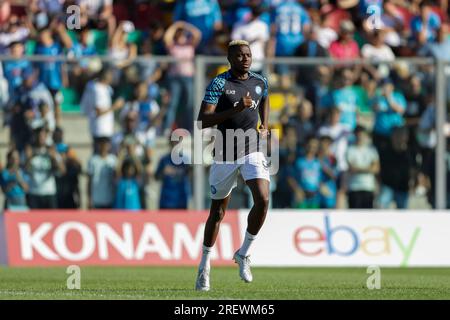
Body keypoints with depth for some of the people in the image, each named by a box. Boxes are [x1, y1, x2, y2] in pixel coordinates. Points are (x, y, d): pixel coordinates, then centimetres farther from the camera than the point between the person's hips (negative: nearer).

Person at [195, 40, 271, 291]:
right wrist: (235, 110, -28)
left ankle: (243, 254, 1)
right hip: (225, 155, -3)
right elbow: (202, 122, -18)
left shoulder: (260, 82, 5)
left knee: (263, 199, -18)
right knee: (218, 211, 6)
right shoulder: (219, 84, -11)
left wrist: (265, 128, 11)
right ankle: (205, 265, 22)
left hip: (252, 152, 3)